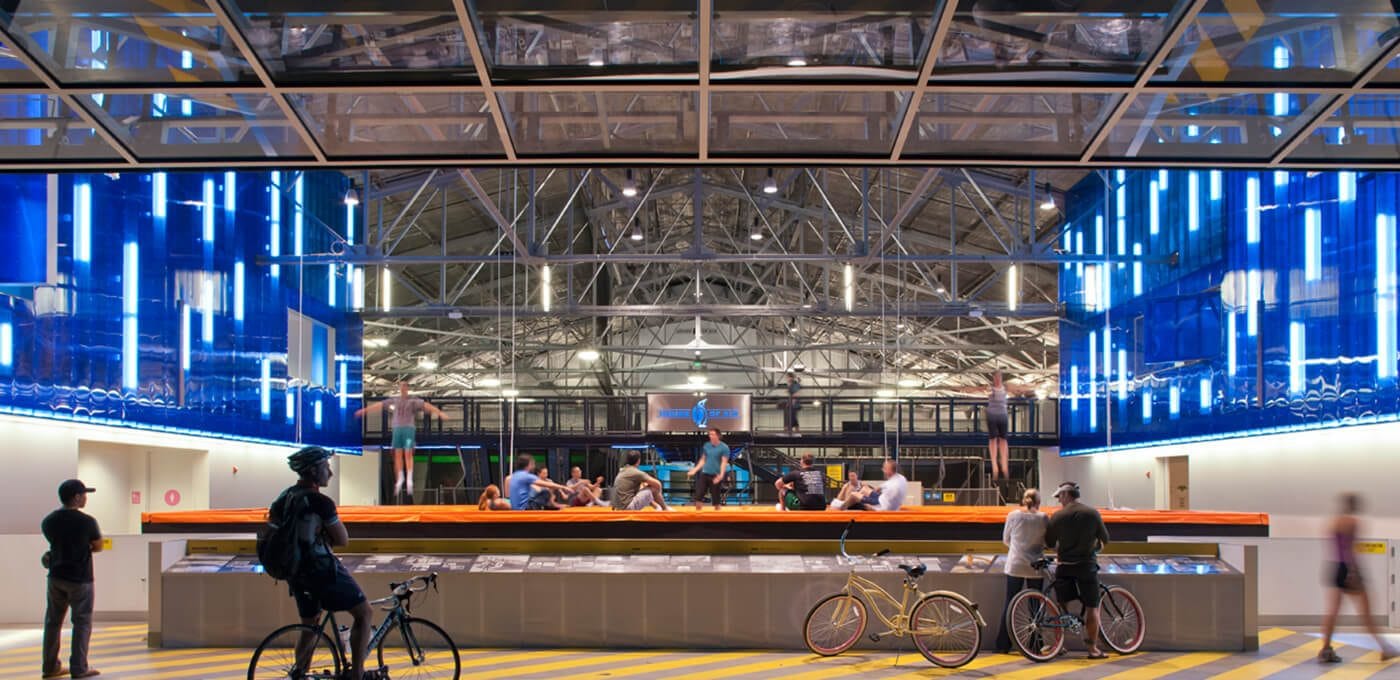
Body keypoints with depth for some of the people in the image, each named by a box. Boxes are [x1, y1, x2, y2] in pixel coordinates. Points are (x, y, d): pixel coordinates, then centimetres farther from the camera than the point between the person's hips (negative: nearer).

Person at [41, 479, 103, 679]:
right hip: (80, 578, -6)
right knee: (82, 622, 3)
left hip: (56, 576, 6)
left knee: (53, 620, 13)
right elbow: (98, 547, -3)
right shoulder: (87, 522, -15)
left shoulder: (48, 521, 1)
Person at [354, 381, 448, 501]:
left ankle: (409, 480, -10)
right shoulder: (394, 400, 15)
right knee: (398, 454, 4)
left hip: (409, 429, -4)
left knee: (408, 453, -11)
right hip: (397, 429, 4)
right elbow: (378, 405, 22)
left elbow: (427, 405, -11)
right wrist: (364, 410, 27)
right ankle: (400, 479, 16)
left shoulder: (414, 401, 2)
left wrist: (439, 412, -25)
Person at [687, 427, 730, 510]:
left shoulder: (724, 447, -6)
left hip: (715, 476, -4)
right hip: (704, 474, 4)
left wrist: (721, 475, -26)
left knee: (716, 499, 2)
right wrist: (695, 470, 11)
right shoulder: (706, 446, 9)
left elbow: (724, 462, -13)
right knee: (698, 496, -1)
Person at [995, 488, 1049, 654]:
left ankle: (1003, 645, 7)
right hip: (1035, 566, -1)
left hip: (1015, 565, 1)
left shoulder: (1013, 515, -3)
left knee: (1010, 603, 7)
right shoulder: (1043, 518, -5)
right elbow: (1048, 542, 2)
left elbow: (1005, 540, 7)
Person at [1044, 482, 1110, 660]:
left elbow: (1049, 543, 2)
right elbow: (1104, 539, 6)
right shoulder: (1092, 513, -2)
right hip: (1087, 565, -1)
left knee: (1062, 606, 10)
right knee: (1091, 607, 5)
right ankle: (1093, 648, 5)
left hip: (1064, 566, 1)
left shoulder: (1058, 516, -3)